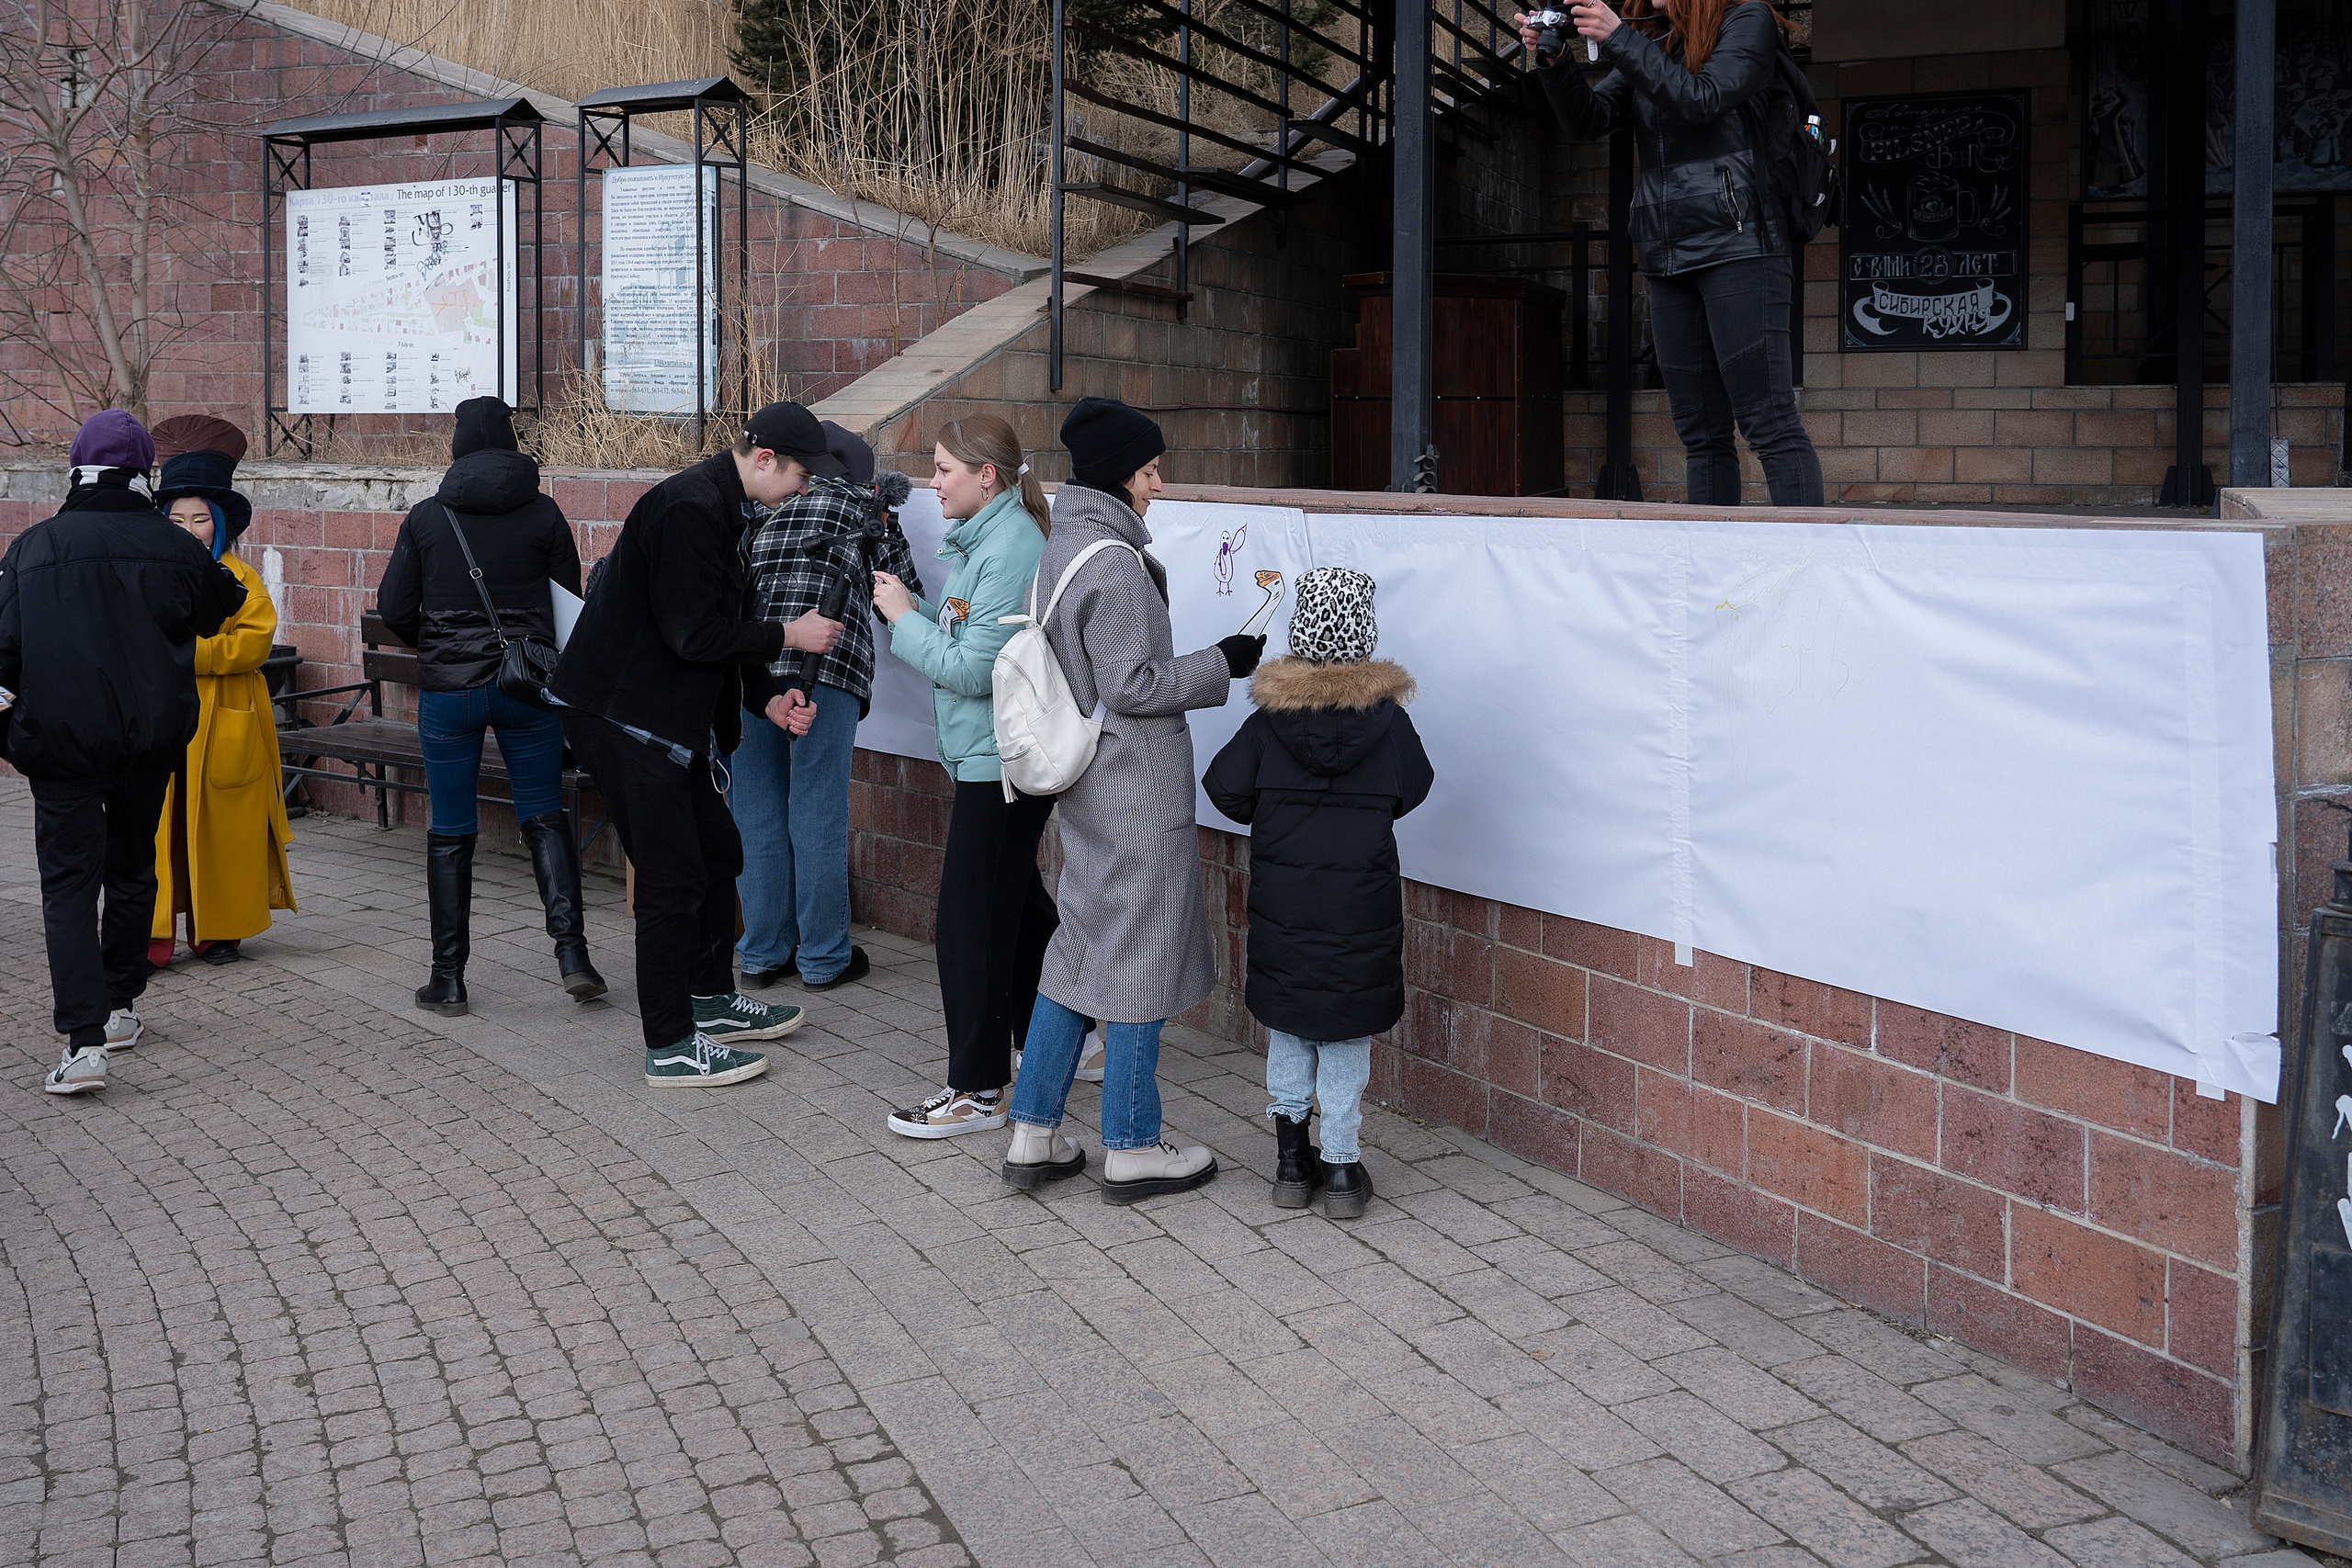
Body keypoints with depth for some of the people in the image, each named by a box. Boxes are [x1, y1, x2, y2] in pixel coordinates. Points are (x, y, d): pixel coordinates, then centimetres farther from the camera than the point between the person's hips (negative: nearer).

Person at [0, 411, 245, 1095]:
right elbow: (221, 611, 16)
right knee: (132, 870, 19)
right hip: (151, 741, 2)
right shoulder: (177, 549, -2)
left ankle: (84, 1041, -14)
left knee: (69, 882, -2)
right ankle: (119, 1009, 30)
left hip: (62, 738, -2)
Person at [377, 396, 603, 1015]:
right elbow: (570, 600, 4)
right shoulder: (543, 513, 0)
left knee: (450, 832, 7)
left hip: (447, 686, 0)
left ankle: (448, 977, 10)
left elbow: (393, 607, -1)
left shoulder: (427, 517, -1)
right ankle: (572, 952, -1)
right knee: (544, 815, 11)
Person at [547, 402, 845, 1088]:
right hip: (622, 715, -10)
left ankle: (713, 1000, 34)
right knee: (672, 877, -5)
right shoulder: (689, 510, -20)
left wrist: (768, 696, 8)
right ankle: (671, 1046, 4)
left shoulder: (724, 510, 13)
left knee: (717, 853, 18)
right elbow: (695, 633, -24)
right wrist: (789, 636, -13)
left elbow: (722, 629, 19)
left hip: (671, 715, 10)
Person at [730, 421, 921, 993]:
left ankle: (762, 955, 16)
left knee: (757, 811, 9)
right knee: (818, 811, 2)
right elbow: (903, 594, 14)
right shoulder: (861, 505, 13)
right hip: (825, 665, -3)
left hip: (747, 666, 4)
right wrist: (885, 525, 31)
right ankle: (824, 959, 10)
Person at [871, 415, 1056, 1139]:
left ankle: (978, 1091, 5)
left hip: (1000, 766, -11)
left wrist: (904, 618, -13)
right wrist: (915, 606, 1)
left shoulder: (1010, 550, -20)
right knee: (1017, 904, 21)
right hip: (988, 757, 11)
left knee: (971, 924, -4)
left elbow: (975, 669, -23)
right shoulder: (983, 536, 12)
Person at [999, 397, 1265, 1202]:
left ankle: (1033, 1135, 18)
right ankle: (1130, 1149, 11)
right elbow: (1131, 684, -20)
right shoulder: (1113, 562, -19)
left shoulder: (1060, 549, 11)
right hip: (1137, 787, -9)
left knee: (1082, 948, 15)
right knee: (1139, 955, 1)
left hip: (1085, 783, 9)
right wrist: (1221, 665, -11)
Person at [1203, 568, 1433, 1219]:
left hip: (1281, 902, 1)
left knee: (1286, 1025, 15)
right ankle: (1341, 1165, 11)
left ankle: (1291, 1159, 18)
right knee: (1347, 1032, 9)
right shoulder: (1387, 717, -8)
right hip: (1361, 903, -1)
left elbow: (1225, 788, -3)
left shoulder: (1270, 718, -8)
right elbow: (1412, 788, 4)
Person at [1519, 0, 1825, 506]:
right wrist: (1556, 62, -5)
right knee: (1701, 431, 5)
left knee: (1769, 421, -13)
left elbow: (1701, 100, -12)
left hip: (1736, 245, -6)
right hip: (1668, 254, 6)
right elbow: (1588, 121, 11)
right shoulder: (1648, 42, 19)